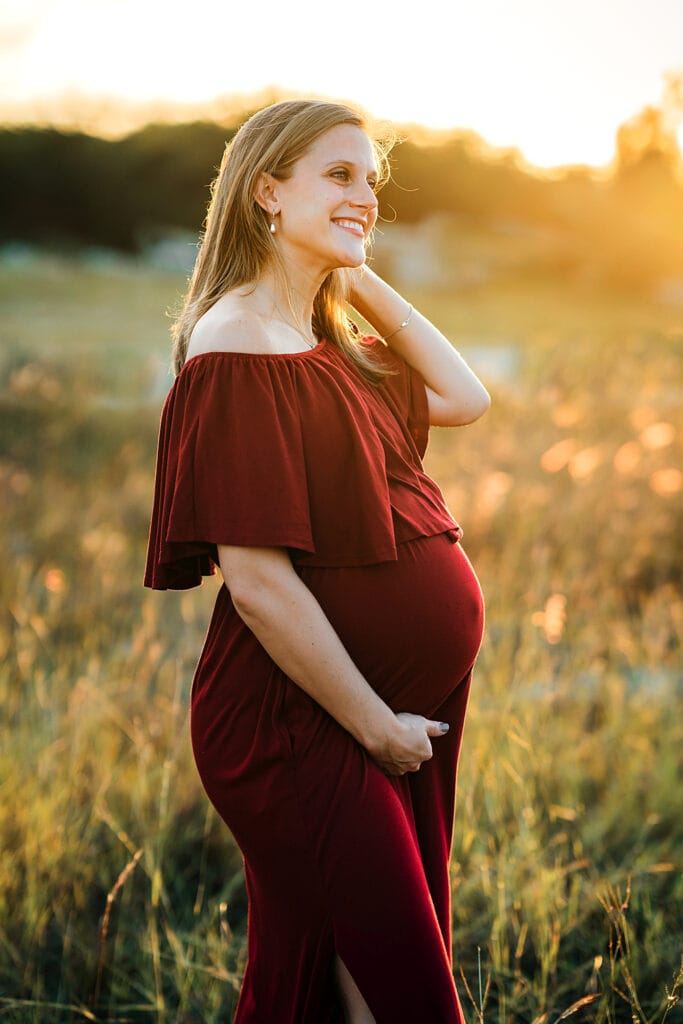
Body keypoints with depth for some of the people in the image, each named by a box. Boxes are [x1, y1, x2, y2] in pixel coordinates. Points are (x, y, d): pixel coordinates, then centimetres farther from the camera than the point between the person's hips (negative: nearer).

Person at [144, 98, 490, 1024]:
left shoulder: (333, 343, 10)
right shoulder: (238, 350, -19)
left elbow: (464, 399, 10)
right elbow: (258, 579, -23)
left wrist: (365, 281, 5)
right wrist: (376, 725, -16)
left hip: (402, 715, 9)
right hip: (304, 730, -9)